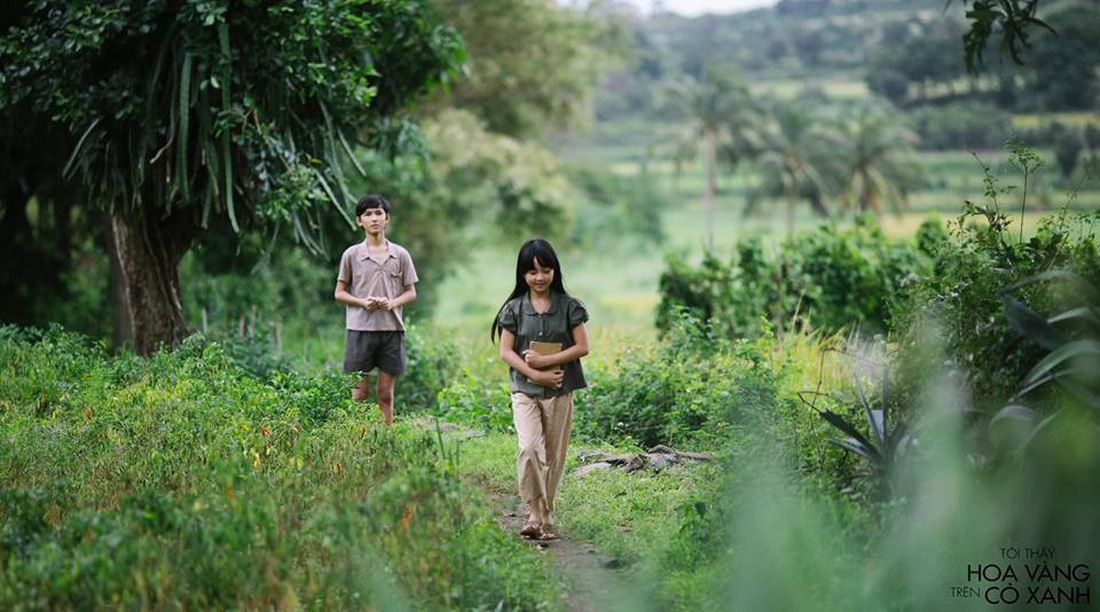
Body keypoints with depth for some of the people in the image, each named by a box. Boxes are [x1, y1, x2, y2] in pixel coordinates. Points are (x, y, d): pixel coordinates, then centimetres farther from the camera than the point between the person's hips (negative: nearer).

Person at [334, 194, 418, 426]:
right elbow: (340, 293, 6)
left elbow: (411, 292, 10)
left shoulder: (400, 255, 7)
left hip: (392, 328, 2)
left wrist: (393, 302, -10)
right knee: (360, 393, -1)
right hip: (360, 327, -2)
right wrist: (363, 302, -13)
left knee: (385, 393, 6)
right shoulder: (352, 255, 3)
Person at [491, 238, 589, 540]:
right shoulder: (514, 308, 2)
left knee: (553, 456, 4)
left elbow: (582, 347, -2)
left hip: (560, 391, 1)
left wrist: (545, 361, -12)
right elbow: (506, 351, -1)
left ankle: (546, 516, 15)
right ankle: (535, 514, -13)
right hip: (525, 390, -1)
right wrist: (537, 375, -13)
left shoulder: (569, 306, 2)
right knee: (529, 448, -19)